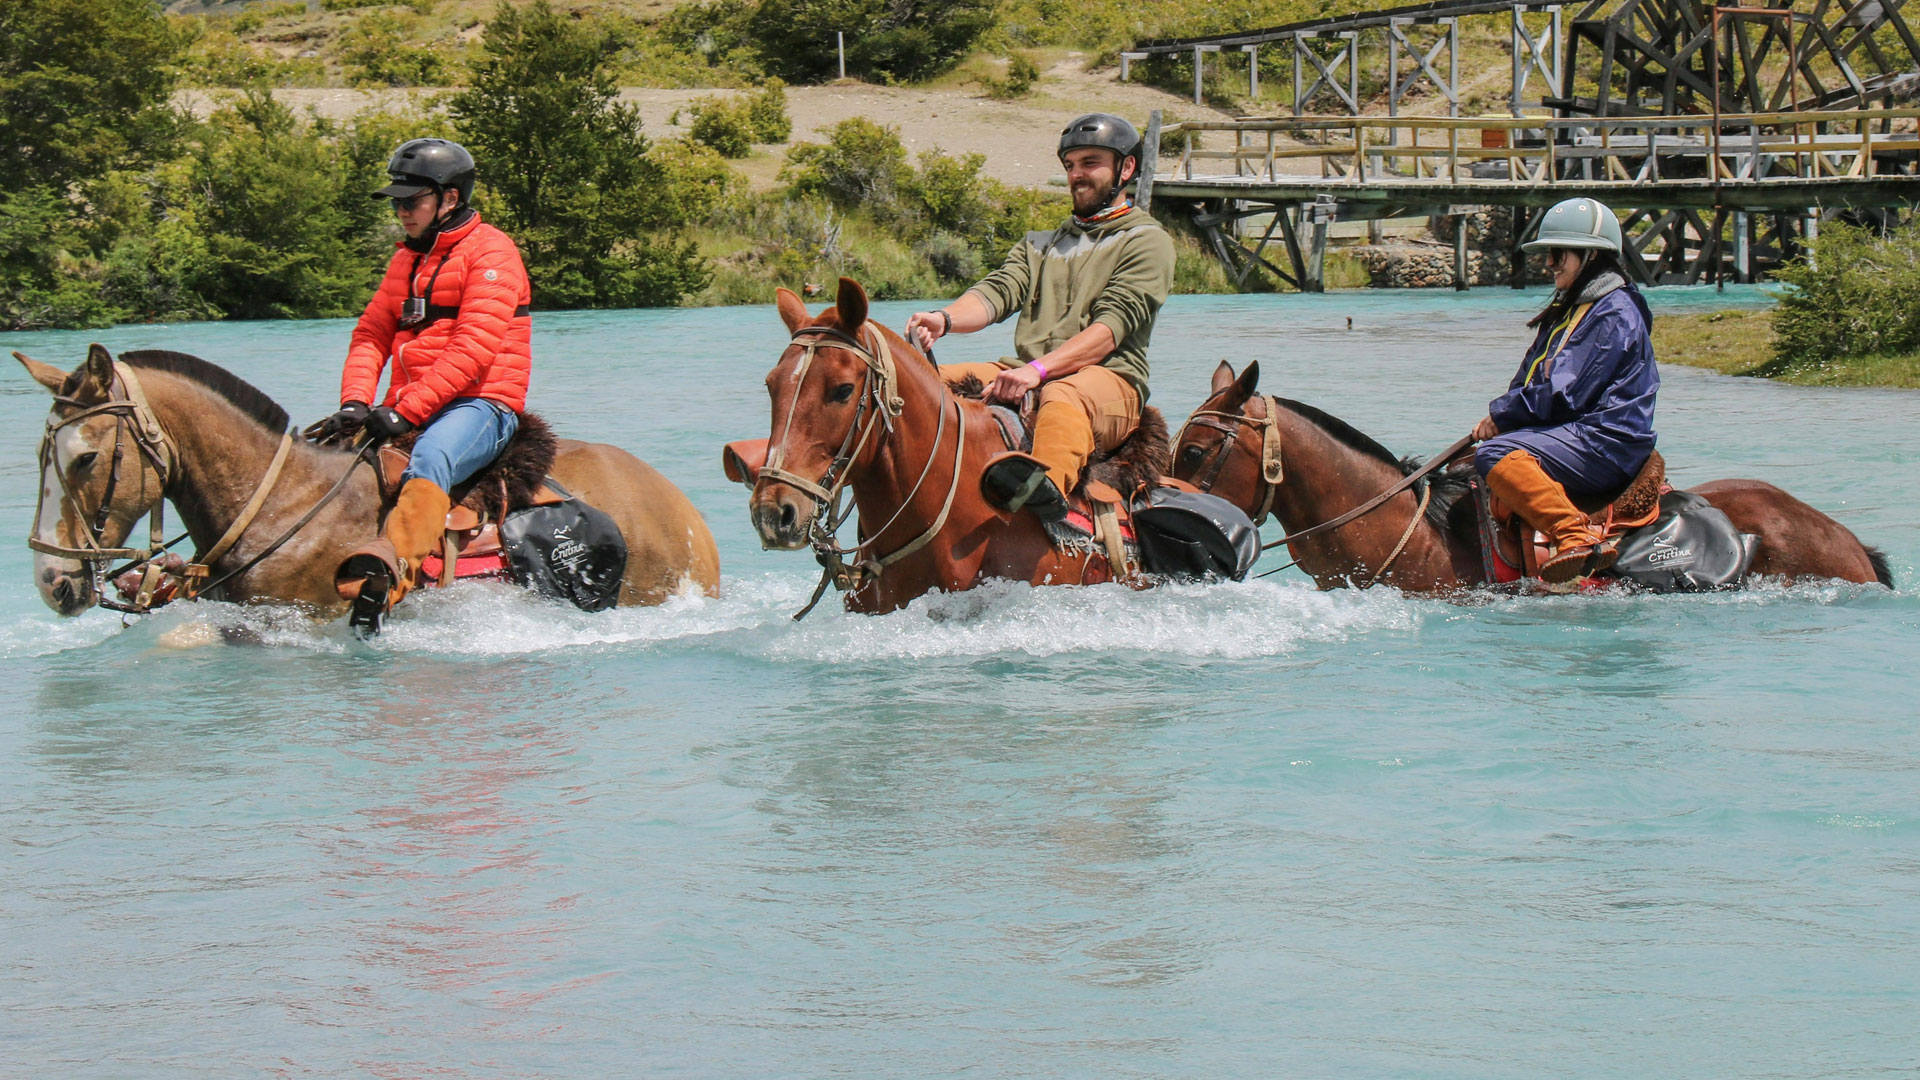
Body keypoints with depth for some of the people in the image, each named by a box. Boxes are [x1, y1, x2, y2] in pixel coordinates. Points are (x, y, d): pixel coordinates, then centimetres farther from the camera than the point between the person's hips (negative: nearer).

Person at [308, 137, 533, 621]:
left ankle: (386, 574, -64)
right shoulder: (405, 260, 23)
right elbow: (371, 335, 16)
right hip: (407, 411, 9)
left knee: (429, 459, -39)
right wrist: (354, 403, -5)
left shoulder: (490, 251, -3)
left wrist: (407, 410, -21)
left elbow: (473, 349, -14)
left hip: (481, 405, -9)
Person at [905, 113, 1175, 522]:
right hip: (1024, 375, 7)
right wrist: (945, 319, -14)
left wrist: (1038, 370, -23)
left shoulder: (1147, 240, 9)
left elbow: (1112, 325, -8)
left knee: (1062, 397, -43)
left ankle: (1046, 484, -71)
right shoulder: (1043, 243, 30)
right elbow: (997, 292, 11)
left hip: (1108, 377, -7)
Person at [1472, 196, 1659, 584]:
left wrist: (1502, 415, -9)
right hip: (1580, 436, 11)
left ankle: (1576, 538, -42)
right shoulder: (1570, 311, 20)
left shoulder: (1614, 314, -11)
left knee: (1497, 454, -31)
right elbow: (1530, 382, 19)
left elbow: (1565, 394, -19)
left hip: (1606, 445, -11)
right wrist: (1498, 416, 0)